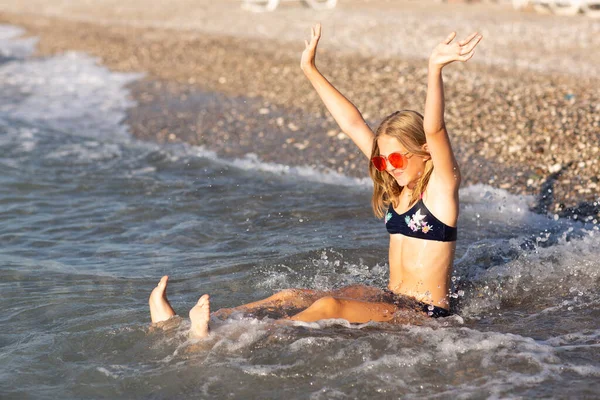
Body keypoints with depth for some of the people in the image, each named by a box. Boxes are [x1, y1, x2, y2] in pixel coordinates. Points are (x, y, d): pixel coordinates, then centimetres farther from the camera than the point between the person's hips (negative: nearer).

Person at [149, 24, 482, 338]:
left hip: (424, 314, -8)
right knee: (290, 297, -4)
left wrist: (436, 69, -43)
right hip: (391, 300, 8)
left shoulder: (441, 185, -8)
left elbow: (434, 129, -27)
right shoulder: (397, 186, 12)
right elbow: (353, 124, 12)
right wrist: (310, 69, 14)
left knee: (328, 306, -30)